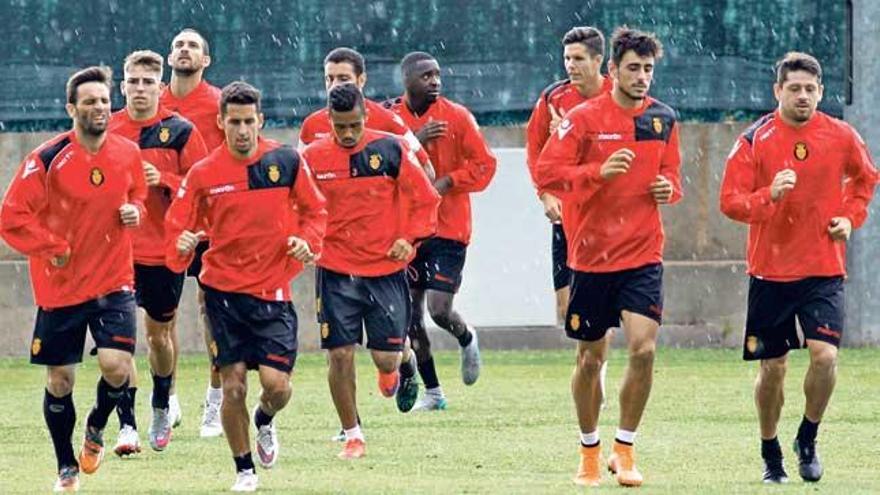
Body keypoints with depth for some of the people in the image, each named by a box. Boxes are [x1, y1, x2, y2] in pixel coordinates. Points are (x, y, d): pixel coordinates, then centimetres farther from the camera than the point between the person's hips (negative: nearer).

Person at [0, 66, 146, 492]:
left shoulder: (127, 154, 1)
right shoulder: (46, 160, -12)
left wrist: (135, 212, -2)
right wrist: (52, 247, -14)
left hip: (113, 281, 2)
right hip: (60, 285, -2)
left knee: (116, 366, -16)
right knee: (59, 381, 5)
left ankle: (96, 428, 17)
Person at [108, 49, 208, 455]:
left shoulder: (180, 132, -2)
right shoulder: (106, 131, 2)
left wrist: (163, 180, -18)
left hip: (165, 249, 0)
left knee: (159, 334, 15)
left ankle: (161, 410, 39)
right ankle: (127, 425, -13)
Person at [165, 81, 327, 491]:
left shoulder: (287, 162, -1)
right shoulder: (203, 174, -2)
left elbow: (314, 210, 10)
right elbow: (177, 227, 1)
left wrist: (307, 241, -9)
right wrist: (182, 246, -21)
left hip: (273, 292, 0)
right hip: (223, 291, 0)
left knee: (277, 384, -10)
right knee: (233, 384, -3)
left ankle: (264, 421, 27)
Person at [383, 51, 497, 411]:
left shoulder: (456, 117, -3)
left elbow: (484, 164, -3)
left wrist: (447, 182, -15)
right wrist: (413, 141, -18)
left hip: (448, 229, -3)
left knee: (439, 309, -13)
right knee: (411, 314, 4)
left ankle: (467, 339, 22)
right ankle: (432, 392, 17)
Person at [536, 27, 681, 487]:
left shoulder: (663, 119, 5)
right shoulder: (584, 118, -6)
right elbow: (546, 173, -11)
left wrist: (668, 188, -5)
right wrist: (599, 172, -24)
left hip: (643, 255, 2)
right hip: (592, 255, -2)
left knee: (643, 347, -15)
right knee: (590, 357, 8)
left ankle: (624, 449, 0)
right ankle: (589, 452, 26)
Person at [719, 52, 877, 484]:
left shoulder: (841, 137, 0)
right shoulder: (754, 140, -5)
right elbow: (730, 201, -7)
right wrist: (769, 196, -25)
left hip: (824, 270, 0)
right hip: (770, 270, 0)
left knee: (825, 355, -17)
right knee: (771, 368, 5)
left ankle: (808, 439, 6)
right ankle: (771, 454, 24)